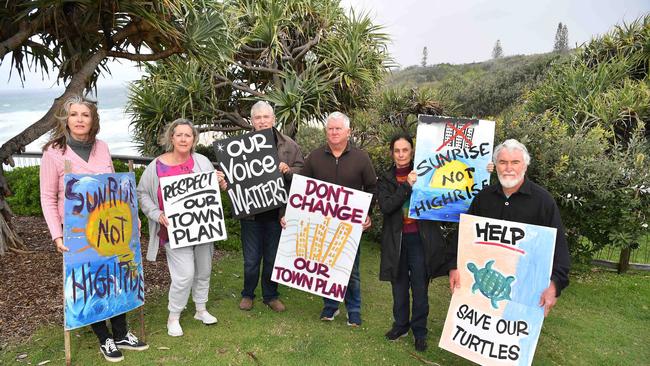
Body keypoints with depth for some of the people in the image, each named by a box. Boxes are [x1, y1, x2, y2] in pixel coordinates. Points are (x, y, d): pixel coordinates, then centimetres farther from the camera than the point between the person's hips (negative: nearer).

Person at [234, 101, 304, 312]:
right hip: (250, 212, -1)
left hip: (277, 211, 1)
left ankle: (270, 295, 33)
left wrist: (288, 170, -15)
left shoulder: (288, 145, 3)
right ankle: (248, 294, 32)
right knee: (251, 259, 10)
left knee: (273, 258, 15)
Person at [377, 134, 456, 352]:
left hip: (420, 239, -1)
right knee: (399, 285, 13)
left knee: (420, 287, 5)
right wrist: (407, 185, -19)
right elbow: (385, 207, -13)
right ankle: (400, 325, 31)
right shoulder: (385, 179, 3)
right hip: (396, 240, 1)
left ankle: (419, 331, 20)